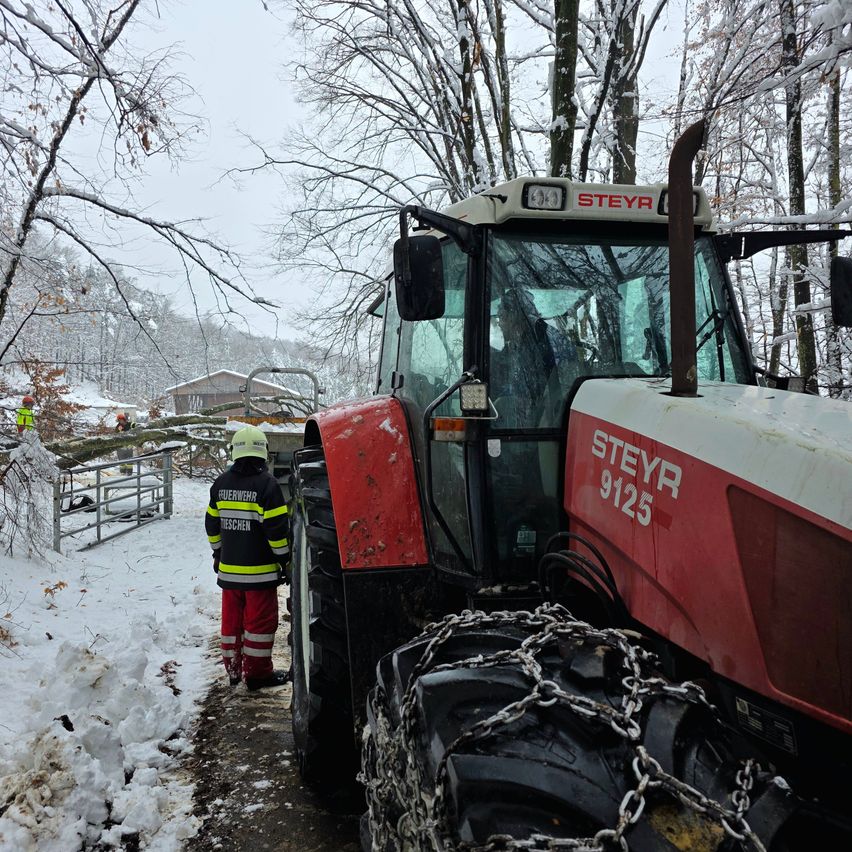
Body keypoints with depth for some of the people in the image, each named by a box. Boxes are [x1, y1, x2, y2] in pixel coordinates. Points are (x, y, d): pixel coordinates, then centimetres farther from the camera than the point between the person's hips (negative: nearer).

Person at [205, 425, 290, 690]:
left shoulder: (220, 484, 6)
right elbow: (276, 527, -16)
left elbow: (212, 523, 13)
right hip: (260, 569, -6)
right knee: (260, 620, 3)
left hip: (228, 568, 6)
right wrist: (284, 559, -6)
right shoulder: (266, 483, -13)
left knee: (232, 618, 16)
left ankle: (233, 668, 26)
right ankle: (257, 673, 8)